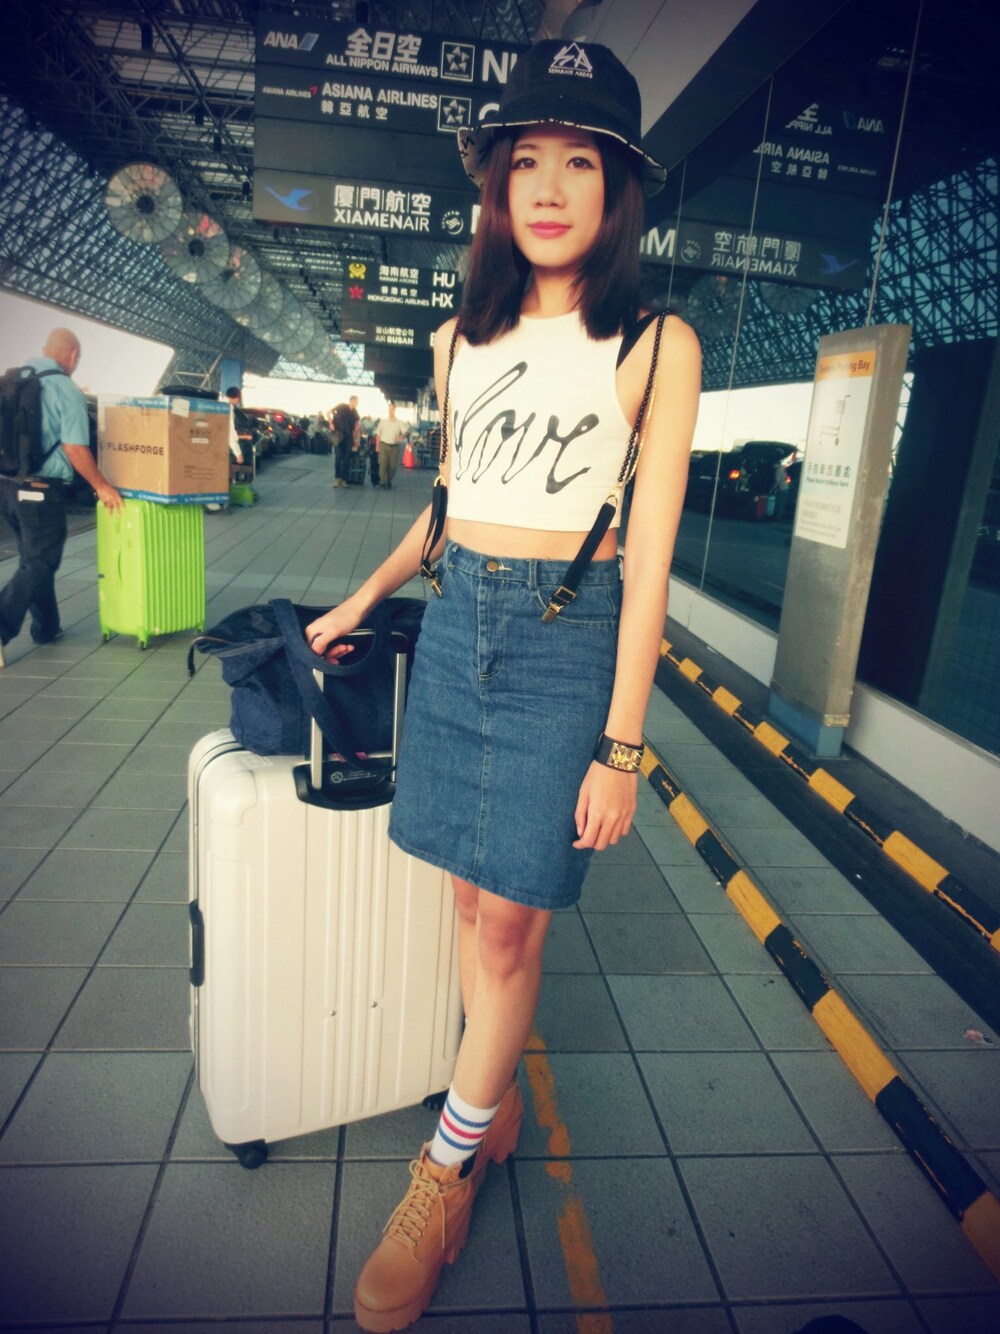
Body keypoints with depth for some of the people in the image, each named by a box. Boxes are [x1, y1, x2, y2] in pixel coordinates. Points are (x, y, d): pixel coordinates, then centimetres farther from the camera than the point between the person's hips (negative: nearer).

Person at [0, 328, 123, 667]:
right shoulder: (67, 391, -11)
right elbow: (74, 449, -16)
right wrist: (101, 485, -5)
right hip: (41, 488, -7)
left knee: (33, 558, 19)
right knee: (40, 563, -1)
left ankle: (46, 627, 29)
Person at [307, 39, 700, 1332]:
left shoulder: (655, 346, -3)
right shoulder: (463, 338, 11)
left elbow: (647, 557, -8)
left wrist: (620, 749, -12)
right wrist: (362, 600, 23)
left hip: (566, 637, -4)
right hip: (454, 626, 5)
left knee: (509, 921, 0)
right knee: (475, 895, 11)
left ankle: (449, 1166, 22)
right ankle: (496, 1100, 34)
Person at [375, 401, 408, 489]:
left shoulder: (400, 422, 2)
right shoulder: (383, 421, 6)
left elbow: (406, 431, -9)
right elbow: (378, 434, 10)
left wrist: (403, 435, -32)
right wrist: (377, 445, 2)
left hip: (395, 446, 0)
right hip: (384, 445, 0)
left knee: (393, 466, 4)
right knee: (383, 464, -8)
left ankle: (389, 482, 23)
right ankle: (383, 482, -4)